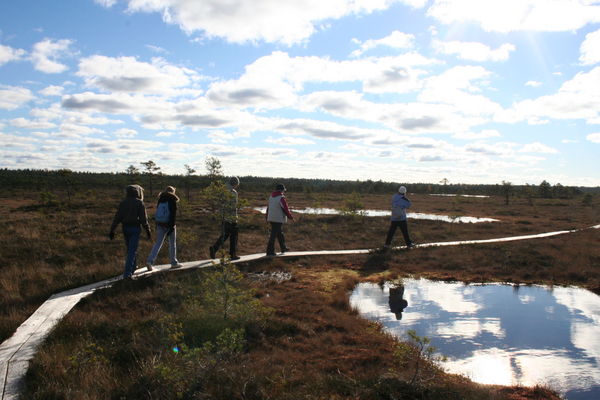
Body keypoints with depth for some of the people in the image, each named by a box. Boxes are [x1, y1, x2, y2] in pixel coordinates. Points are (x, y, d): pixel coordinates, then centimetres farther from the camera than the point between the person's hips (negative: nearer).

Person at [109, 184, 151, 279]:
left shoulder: (123, 203, 4)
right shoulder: (140, 203, -8)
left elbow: (117, 217, 2)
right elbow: (143, 219, -10)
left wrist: (112, 230, 4)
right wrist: (148, 230, -2)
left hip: (125, 228, 5)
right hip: (135, 229, -5)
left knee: (130, 249, 20)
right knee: (132, 251, -3)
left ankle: (133, 267, 35)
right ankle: (127, 273, -8)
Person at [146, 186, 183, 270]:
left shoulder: (160, 200, 9)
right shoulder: (172, 201, -8)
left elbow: (157, 213, 12)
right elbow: (173, 214, -16)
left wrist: (157, 226, 18)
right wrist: (172, 227, -17)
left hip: (160, 224, 5)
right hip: (169, 224, -5)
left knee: (158, 243, 7)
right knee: (172, 244, 8)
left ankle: (149, 261, -7)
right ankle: (174, 262, 14)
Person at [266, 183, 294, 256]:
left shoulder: (271, 197, 9)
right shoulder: (281, 198, -15)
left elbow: (268, 208, 14)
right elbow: (286, 209, -13)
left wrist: (267, 218, 21)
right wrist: (291, 217, 0)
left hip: (271, 218, 8)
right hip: (279, 219, -8)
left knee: (280, 233, 21)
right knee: (274, 235, -5)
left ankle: (283, 248, 33)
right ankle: (270, 251, -2)